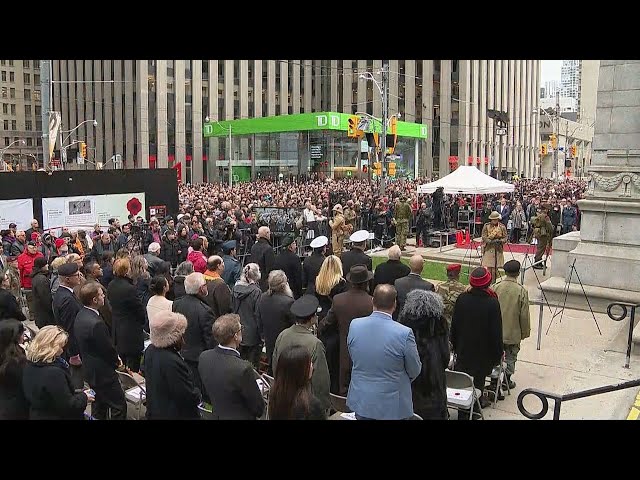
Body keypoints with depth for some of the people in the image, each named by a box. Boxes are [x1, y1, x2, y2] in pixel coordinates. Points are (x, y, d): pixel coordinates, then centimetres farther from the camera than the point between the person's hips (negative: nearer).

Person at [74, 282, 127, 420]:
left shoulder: (80, 316, 0)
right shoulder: (96, 323, -31)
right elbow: (108, 348, -21)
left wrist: (114, 358, 7)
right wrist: (117, 361, 0)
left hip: (89, 370, 10)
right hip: (102, 373, -10)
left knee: (99, 407, 23)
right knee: (119, 406, 3)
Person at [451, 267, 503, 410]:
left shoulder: (462, 299, -10)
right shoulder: (492, 303, -20)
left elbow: (454, 324, 0)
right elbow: (496, 331, -13)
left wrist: (455, 344, 14)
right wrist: (498, 353, 0)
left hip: (463, 350, 3)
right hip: (483, 352, -3)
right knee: (478, 380, 13)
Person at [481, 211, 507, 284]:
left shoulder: (502, 227, 4)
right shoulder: (486, 226, -1)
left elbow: (505, 237, 4)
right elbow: (484, 237, -5)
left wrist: (500, 241, -18)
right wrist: (491, 241, -22)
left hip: (498, 249, 2)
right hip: (488, 249, -1)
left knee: (495, 267, 4)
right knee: (489, 267, -4)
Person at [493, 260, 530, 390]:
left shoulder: (496, 287, -10)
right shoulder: (521, 291, -15)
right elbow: (524, 315, -10)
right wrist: (525, 332, 3)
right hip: (513, 332, -2)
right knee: (511, 357, 15)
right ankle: (506, 380, 20)